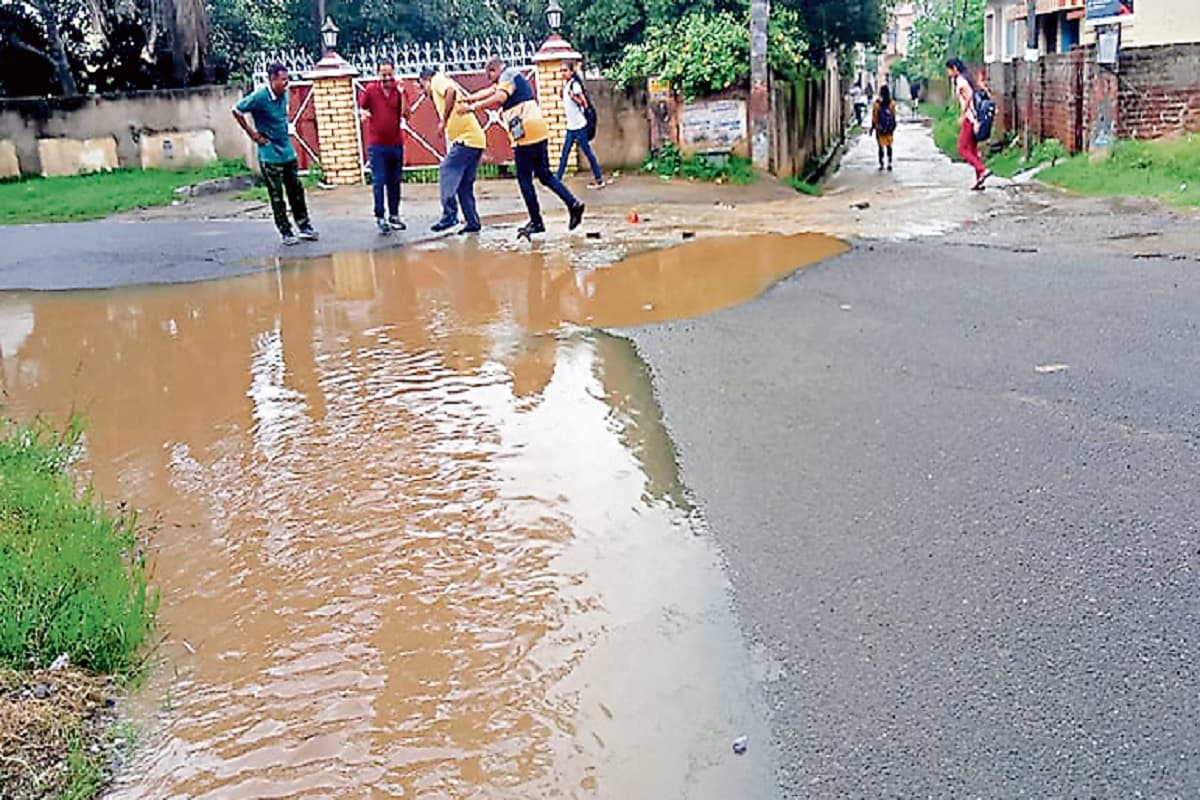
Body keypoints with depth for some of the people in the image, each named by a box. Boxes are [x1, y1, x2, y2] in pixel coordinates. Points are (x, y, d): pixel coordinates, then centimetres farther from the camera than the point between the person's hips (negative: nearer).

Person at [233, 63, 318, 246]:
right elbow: (237, 111, -10)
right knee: (276, 195, 2)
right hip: (270, 154, -6)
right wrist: (252, 133, -8)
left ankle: (304, 226, 22)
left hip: (288, 152, 6)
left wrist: (284, 131, 13)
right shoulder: (259, 97, -16)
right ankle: (286, 232, 8)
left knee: (296, 191, 12)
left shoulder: (284, 95, 3)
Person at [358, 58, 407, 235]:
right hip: (376, 145, -2)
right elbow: (362, 107, 8)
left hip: (396, 143, 2)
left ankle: (394, 215, 20)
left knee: (394, 182, 10)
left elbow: (405, 114, -8)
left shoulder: (399, 89, 0)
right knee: (379, 182, -2)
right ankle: (380, 217, 4)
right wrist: (364, 113, -15)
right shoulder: (370, 89, -3)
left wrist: (402, 94, -20)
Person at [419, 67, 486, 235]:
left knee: (446, 172, -10)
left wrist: (444, 121, -19)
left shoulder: (437, 80, 1)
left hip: (466, 139, -9)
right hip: (476, 139, 9)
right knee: (464, 184, 10)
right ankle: (472, 222, 9)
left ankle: (450, 215, -16)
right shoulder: (444, 85, 28)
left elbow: (451, 91, -22)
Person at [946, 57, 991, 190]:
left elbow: (969, 95, -24)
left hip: (969, 118, -10)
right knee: (973, 150, 11)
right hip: (974, 119, 10)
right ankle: (979, 181, 10)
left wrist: (962, 116, -19)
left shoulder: (960, 80, -11)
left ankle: (983, 170, -16)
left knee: (962, 149, -6)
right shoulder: (966, 78, 18)